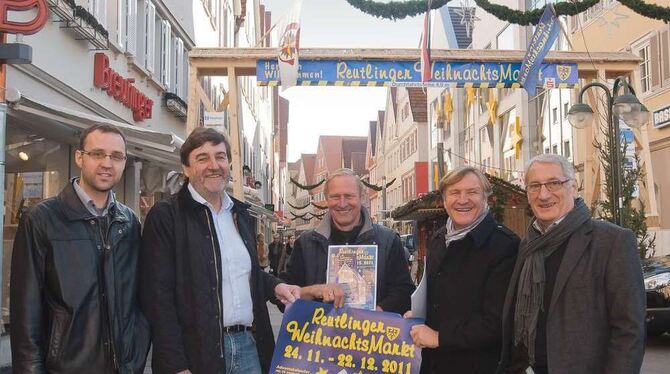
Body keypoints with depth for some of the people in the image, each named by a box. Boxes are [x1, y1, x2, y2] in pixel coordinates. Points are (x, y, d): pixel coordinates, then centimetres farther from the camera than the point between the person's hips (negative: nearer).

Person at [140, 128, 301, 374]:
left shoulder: (241, 213, 13)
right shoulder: (165, 216, -7)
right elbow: (159, 296, -12)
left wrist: (275, 286, 4)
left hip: (249, 345, 6)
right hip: (197, 353, -6)